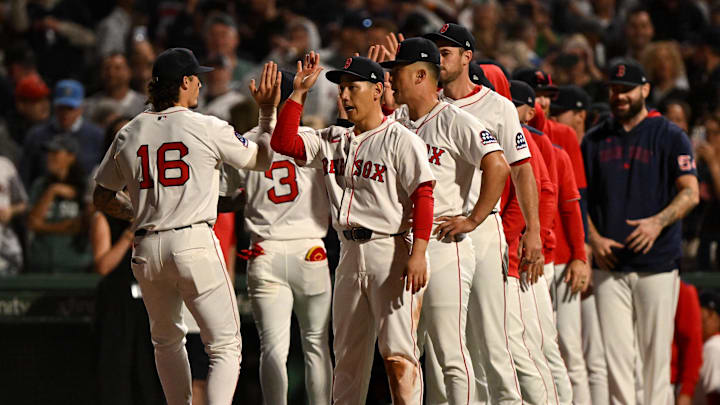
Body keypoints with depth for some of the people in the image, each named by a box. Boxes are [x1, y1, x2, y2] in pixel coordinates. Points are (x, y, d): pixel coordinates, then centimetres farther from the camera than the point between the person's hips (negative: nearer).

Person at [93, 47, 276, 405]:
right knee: (225, 346, -5)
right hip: (194, 242, -5)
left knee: (166, 340, 24)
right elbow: (263, 159, 10)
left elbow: (102, 198, 17)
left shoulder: (128, 134, 9)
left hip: (147, 249, 5)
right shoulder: (207, 128, -2)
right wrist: (269, 112, 20)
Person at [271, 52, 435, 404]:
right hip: (350, 253, 7)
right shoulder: (334, 141, 15)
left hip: (391, 252, -7)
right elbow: (283, 141, 10)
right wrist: (299, 92, 5)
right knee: (347, 354, 10)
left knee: (397, 354, -11)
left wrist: (418, 254, -20)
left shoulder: (400, 140, -6)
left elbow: (423, 195, -12)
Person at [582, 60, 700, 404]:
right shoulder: (595, 140, 13)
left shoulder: (669, 136, 3)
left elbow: (690, 193, -6)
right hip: (610, 265, 3)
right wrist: (593, 239, -2)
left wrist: (658, 222, -23)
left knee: (656, 351, -2)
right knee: (615, 351, -1)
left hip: (657, 264, -3)